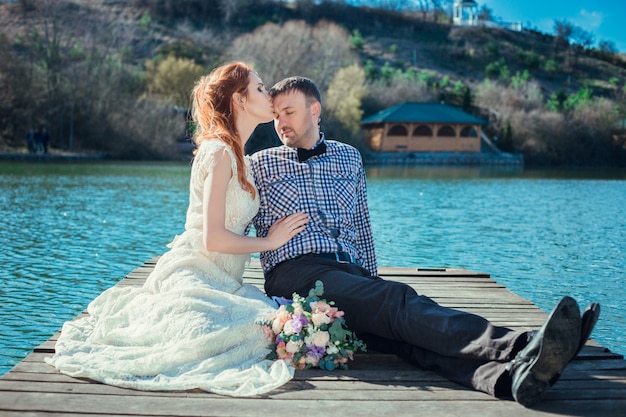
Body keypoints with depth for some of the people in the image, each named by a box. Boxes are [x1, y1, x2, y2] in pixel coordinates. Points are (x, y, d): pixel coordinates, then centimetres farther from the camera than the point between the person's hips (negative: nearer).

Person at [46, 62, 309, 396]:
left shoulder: (233, 154, 20)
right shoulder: (220, 152, -10)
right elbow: (214, 238, -16)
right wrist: (269, 241, -4)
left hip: (217, 278, 9)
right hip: (193, 275, -9)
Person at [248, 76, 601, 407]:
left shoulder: (349, 158, 25)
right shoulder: (260, 164, 16)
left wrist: (371, 283, 14)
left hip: (352, 273, 3)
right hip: (295, 273, -3)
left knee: (410, 328, -29)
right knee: (400, 301, -31)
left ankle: (509, 375, -57)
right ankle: (520, 347, -53)